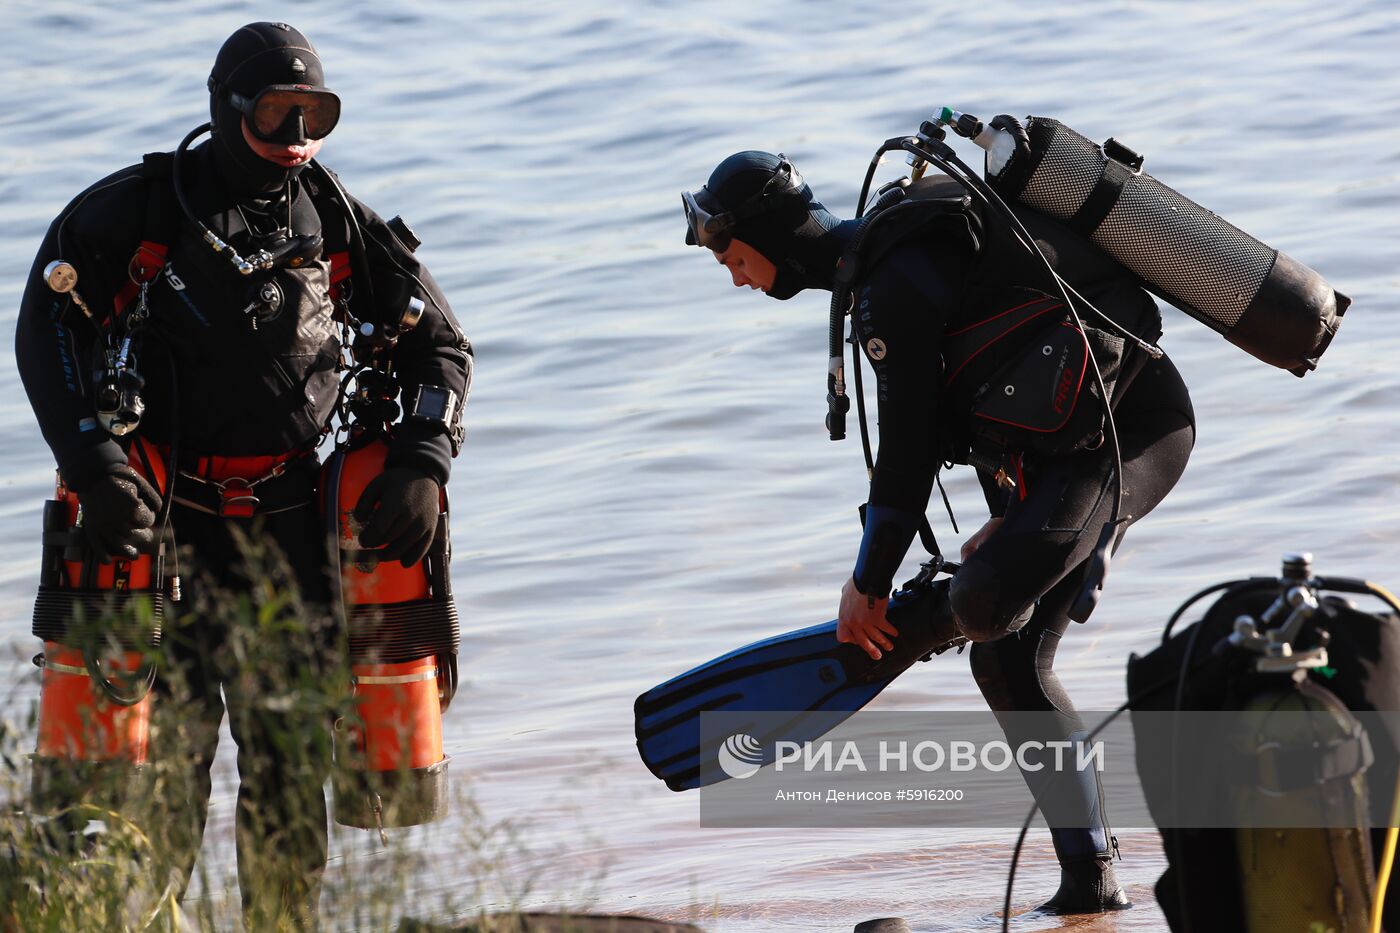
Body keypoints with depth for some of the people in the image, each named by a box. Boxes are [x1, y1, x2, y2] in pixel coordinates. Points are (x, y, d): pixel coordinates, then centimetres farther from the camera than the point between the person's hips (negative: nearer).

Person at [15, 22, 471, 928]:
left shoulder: (337, 223, 5)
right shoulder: (139, 208, -4)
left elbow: (439, 342, 12)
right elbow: (48, 330, -6)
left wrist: (423, 466, -2)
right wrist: (94, 463, -17)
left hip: (287, 521, 3)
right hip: (167, 514, -3)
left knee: (291, 751, 5)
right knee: (170, 747, -8)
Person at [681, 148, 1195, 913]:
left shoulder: (896, 285, -18)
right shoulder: (899, 250, 14)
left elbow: (908, 444, -15)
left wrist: (869, 583, -7)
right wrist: (1011, 516, 25)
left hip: (1123, 437, -11)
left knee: (985, 603, -34)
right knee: (1006, 662, 9)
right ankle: (1089, 877, 12)